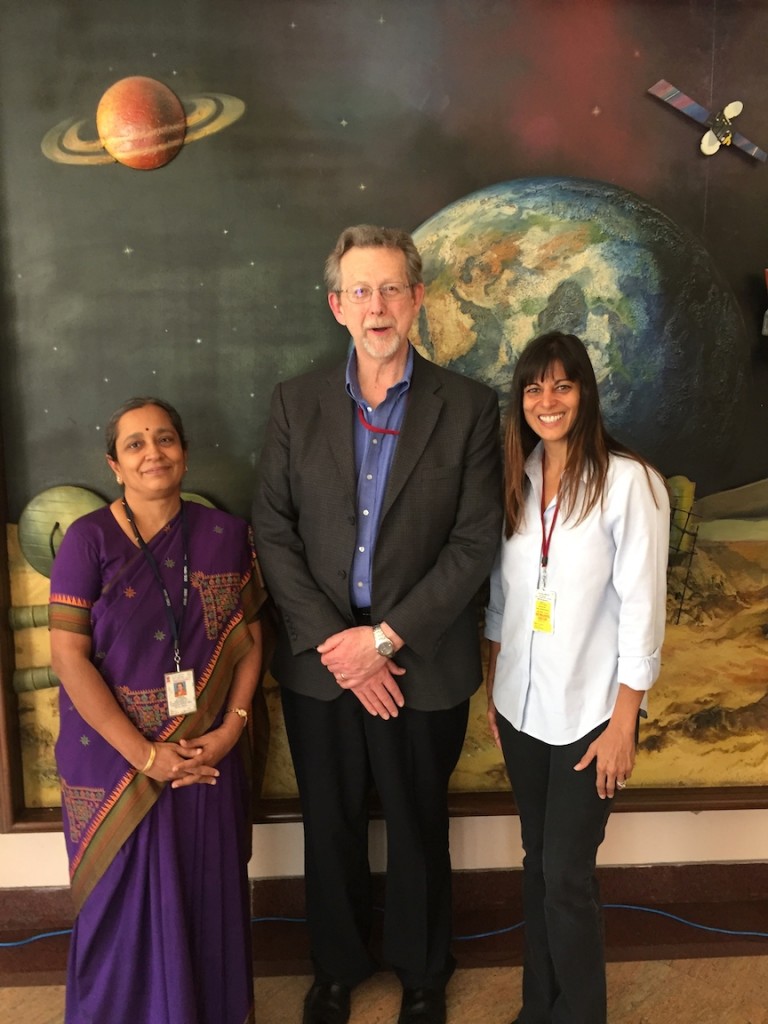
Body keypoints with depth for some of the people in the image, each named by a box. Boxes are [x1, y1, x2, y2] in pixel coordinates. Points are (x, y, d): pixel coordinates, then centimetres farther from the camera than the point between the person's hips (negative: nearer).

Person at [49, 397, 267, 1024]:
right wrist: (143, 754, -16)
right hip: (116, 757, -2)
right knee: (124, 904, 13)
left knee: (209, 899, 14)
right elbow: (69, 656, -12)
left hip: (208, 754, 2)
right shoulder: (89, 539, -9)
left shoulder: (227, 535, -1)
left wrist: (231, 728, -10)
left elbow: (249, 640, 2)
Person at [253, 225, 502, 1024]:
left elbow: (475, 542, -9)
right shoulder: (296, 402, -1)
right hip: (319, 659, 2)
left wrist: (385, 637, -14)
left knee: (418, 829, 17)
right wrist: (330, 641, -11)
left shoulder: (468, 408, -6)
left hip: (423, 664, -1)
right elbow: (273, 531, -3)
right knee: (330, 827, 18)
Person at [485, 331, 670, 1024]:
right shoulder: (516, 480, 3)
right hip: (521, 706, 5)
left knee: (567, 875, 2)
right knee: (537, 862, 17)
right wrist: (493, 687, 10)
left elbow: (642, 611, -13)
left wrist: (623, 724, -12)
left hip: (588, 713, -5)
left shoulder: (630, 482, -14)